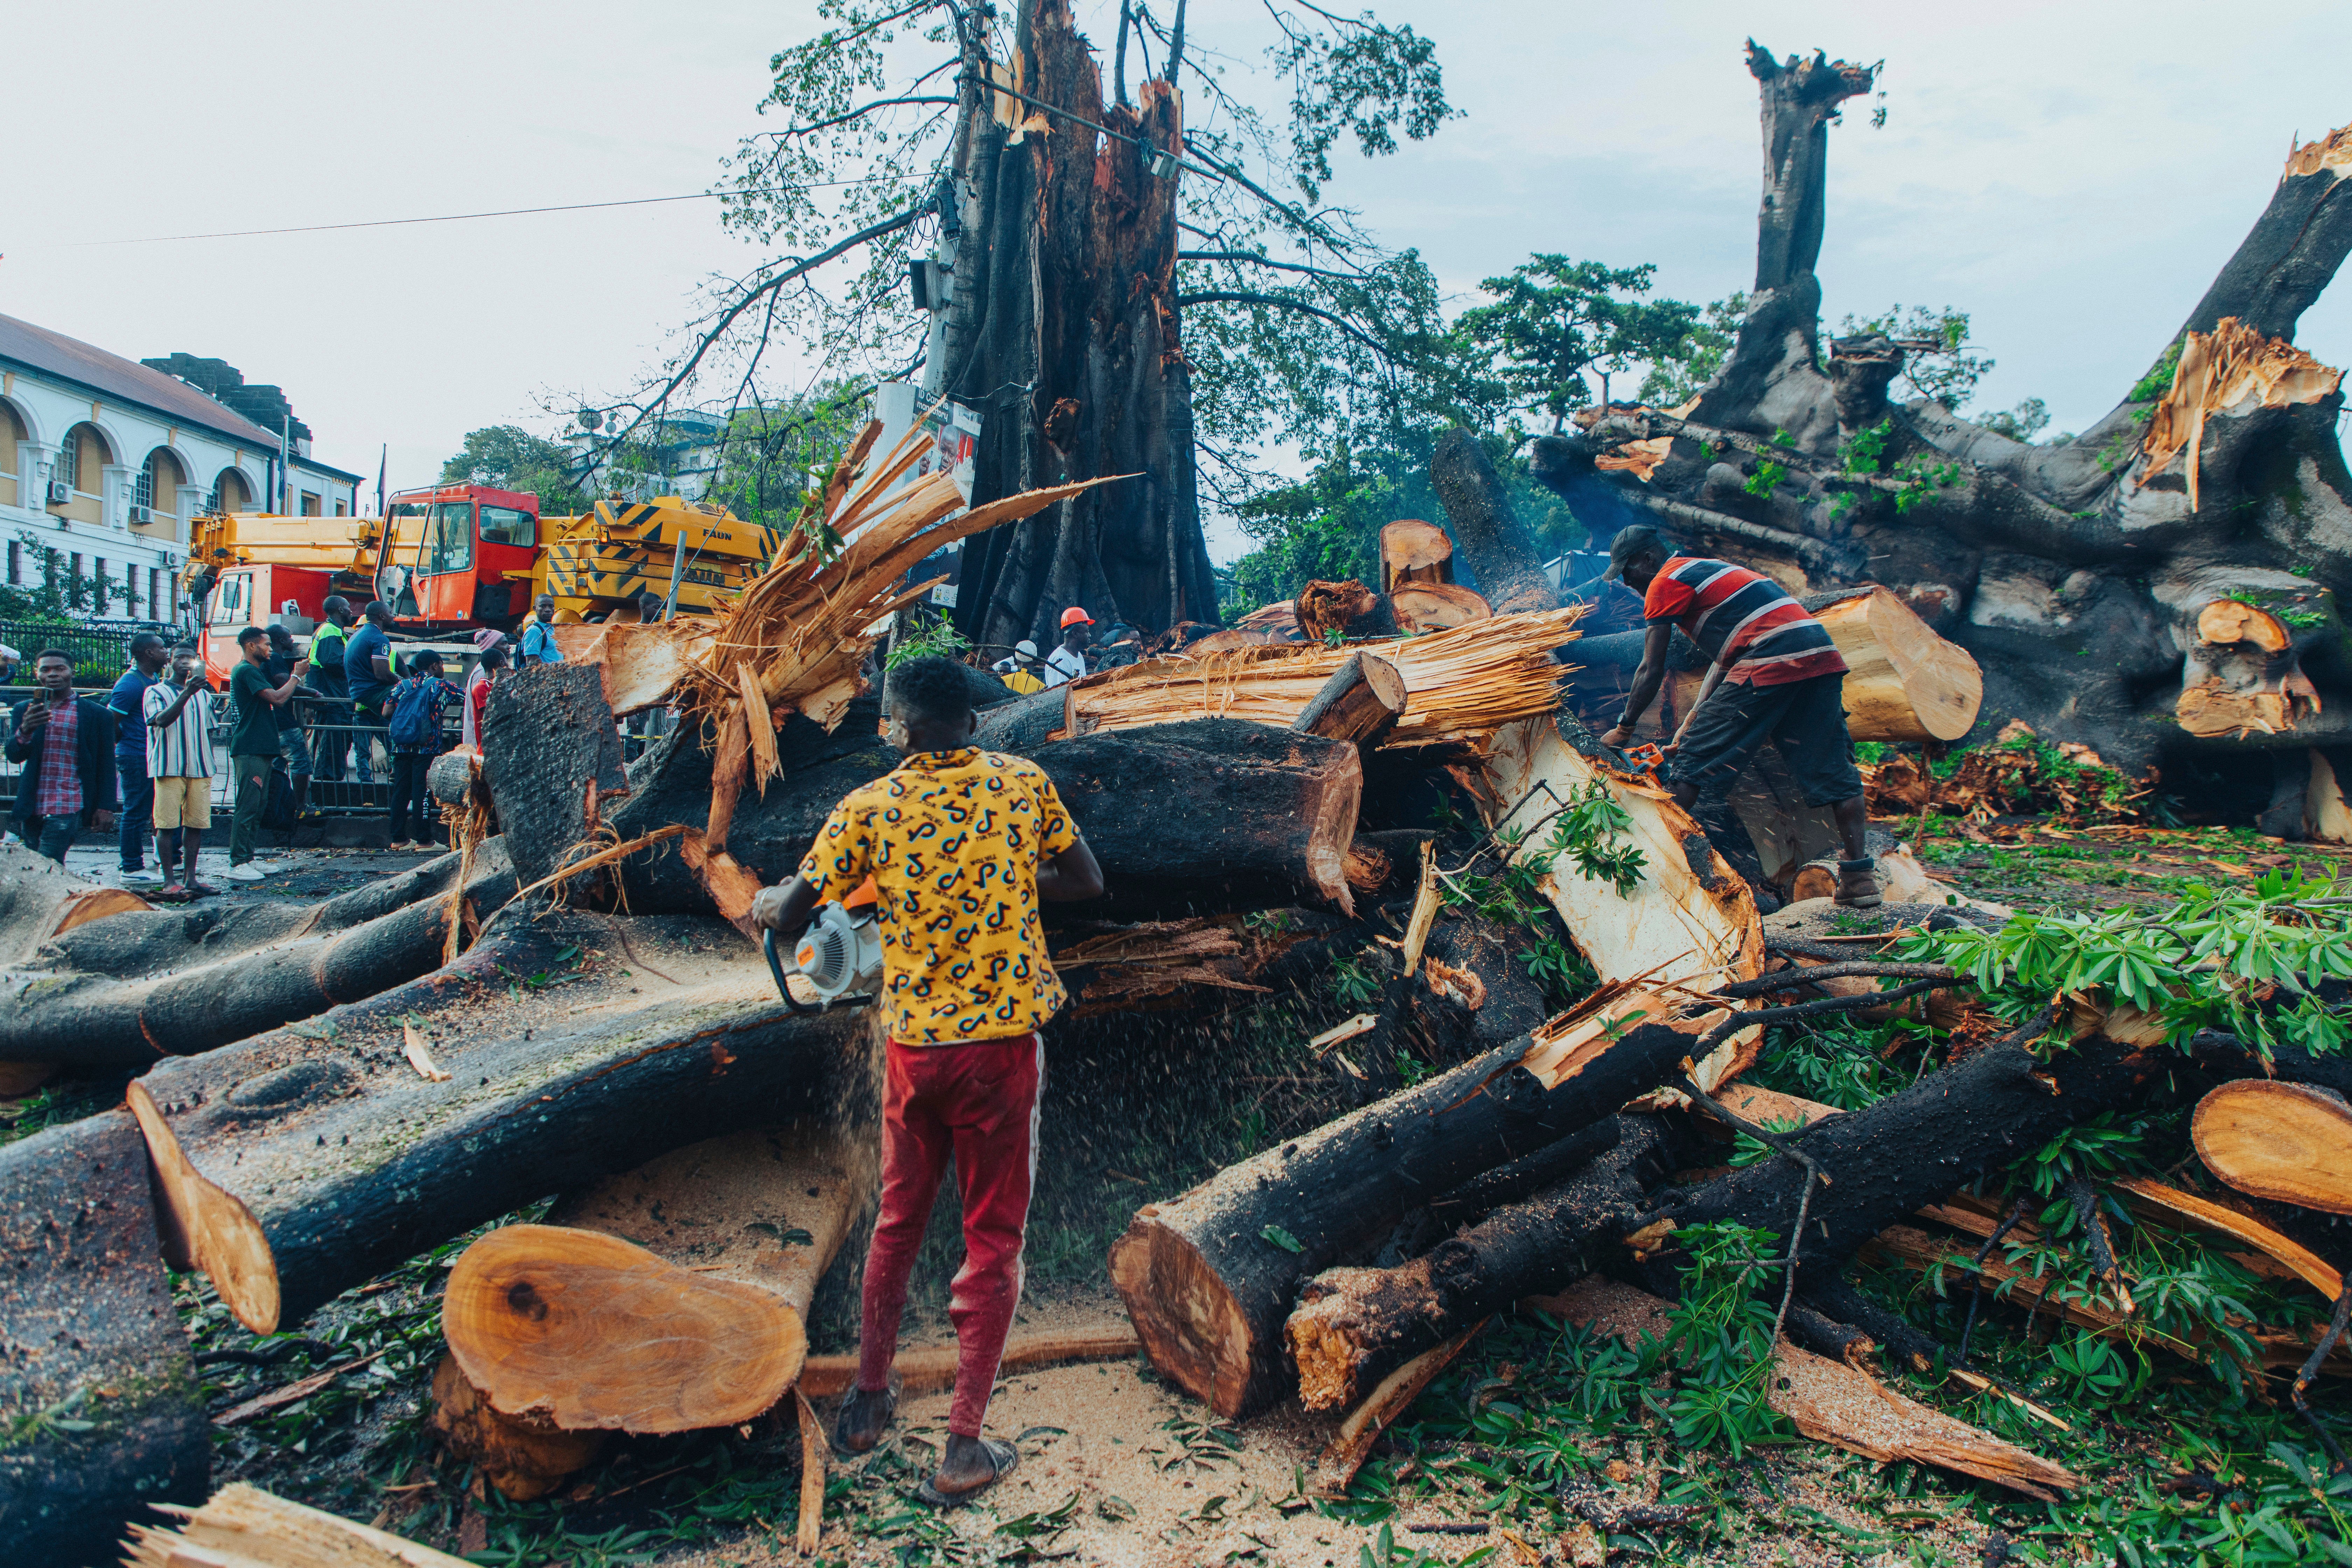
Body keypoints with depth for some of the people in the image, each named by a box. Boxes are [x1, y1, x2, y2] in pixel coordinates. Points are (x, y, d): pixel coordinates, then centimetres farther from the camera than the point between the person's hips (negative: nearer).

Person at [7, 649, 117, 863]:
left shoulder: (97, 714, 4)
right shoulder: (23, 711, 12)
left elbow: (106, 766, 4)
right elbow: (14, 756, 1)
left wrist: (106, 807, -3)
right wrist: (25, 731, -21)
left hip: (68, 808, -4)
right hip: (31, 808, 4)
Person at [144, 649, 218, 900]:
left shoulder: (204, 696, 17)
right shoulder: (156, 692, 2)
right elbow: (162, 720, -17)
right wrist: (187, 693, -27)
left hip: (200, 768, 4)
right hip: (169, 767, -4)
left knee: (196, 823, 5)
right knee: (167, 824, -4)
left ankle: (190, 879, 12)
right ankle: (169, 881, -1)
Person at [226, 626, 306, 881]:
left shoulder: (256, 671, 22)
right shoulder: (246, 671, -11)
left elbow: (279, 699, 25)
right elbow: (278, 698, -19)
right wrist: (297, 675, -9)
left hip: (261, 749, 11)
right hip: (249, 751, -11)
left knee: (258, 806, 12)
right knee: (247, 807, -11)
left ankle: (247, 859, 17)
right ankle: (237, 865, -11)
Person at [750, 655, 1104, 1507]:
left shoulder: (868, 809, -3)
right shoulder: (1024, 782, -2)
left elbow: (792, 915, 2)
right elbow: (1088, 882, 7)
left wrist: (763, 904, 24)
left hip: (915, 1045, 1)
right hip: (1004, 1042, -1)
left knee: (898, 1222, 21)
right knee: (993, 1239, 8)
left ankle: (868, 1401, 35)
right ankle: (963, 1449, 11)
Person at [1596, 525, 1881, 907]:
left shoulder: (1665, 582, 4)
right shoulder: (1707, 570, 30)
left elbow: (1652, 671, 2)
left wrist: (1623, 730, 12)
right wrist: (1693, 721, 25)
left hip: (1770, 662, -9)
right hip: (1823, 653, 9)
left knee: (1697, 761, 1)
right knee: (1831, 768, 11)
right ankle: (1859, 876, 10)